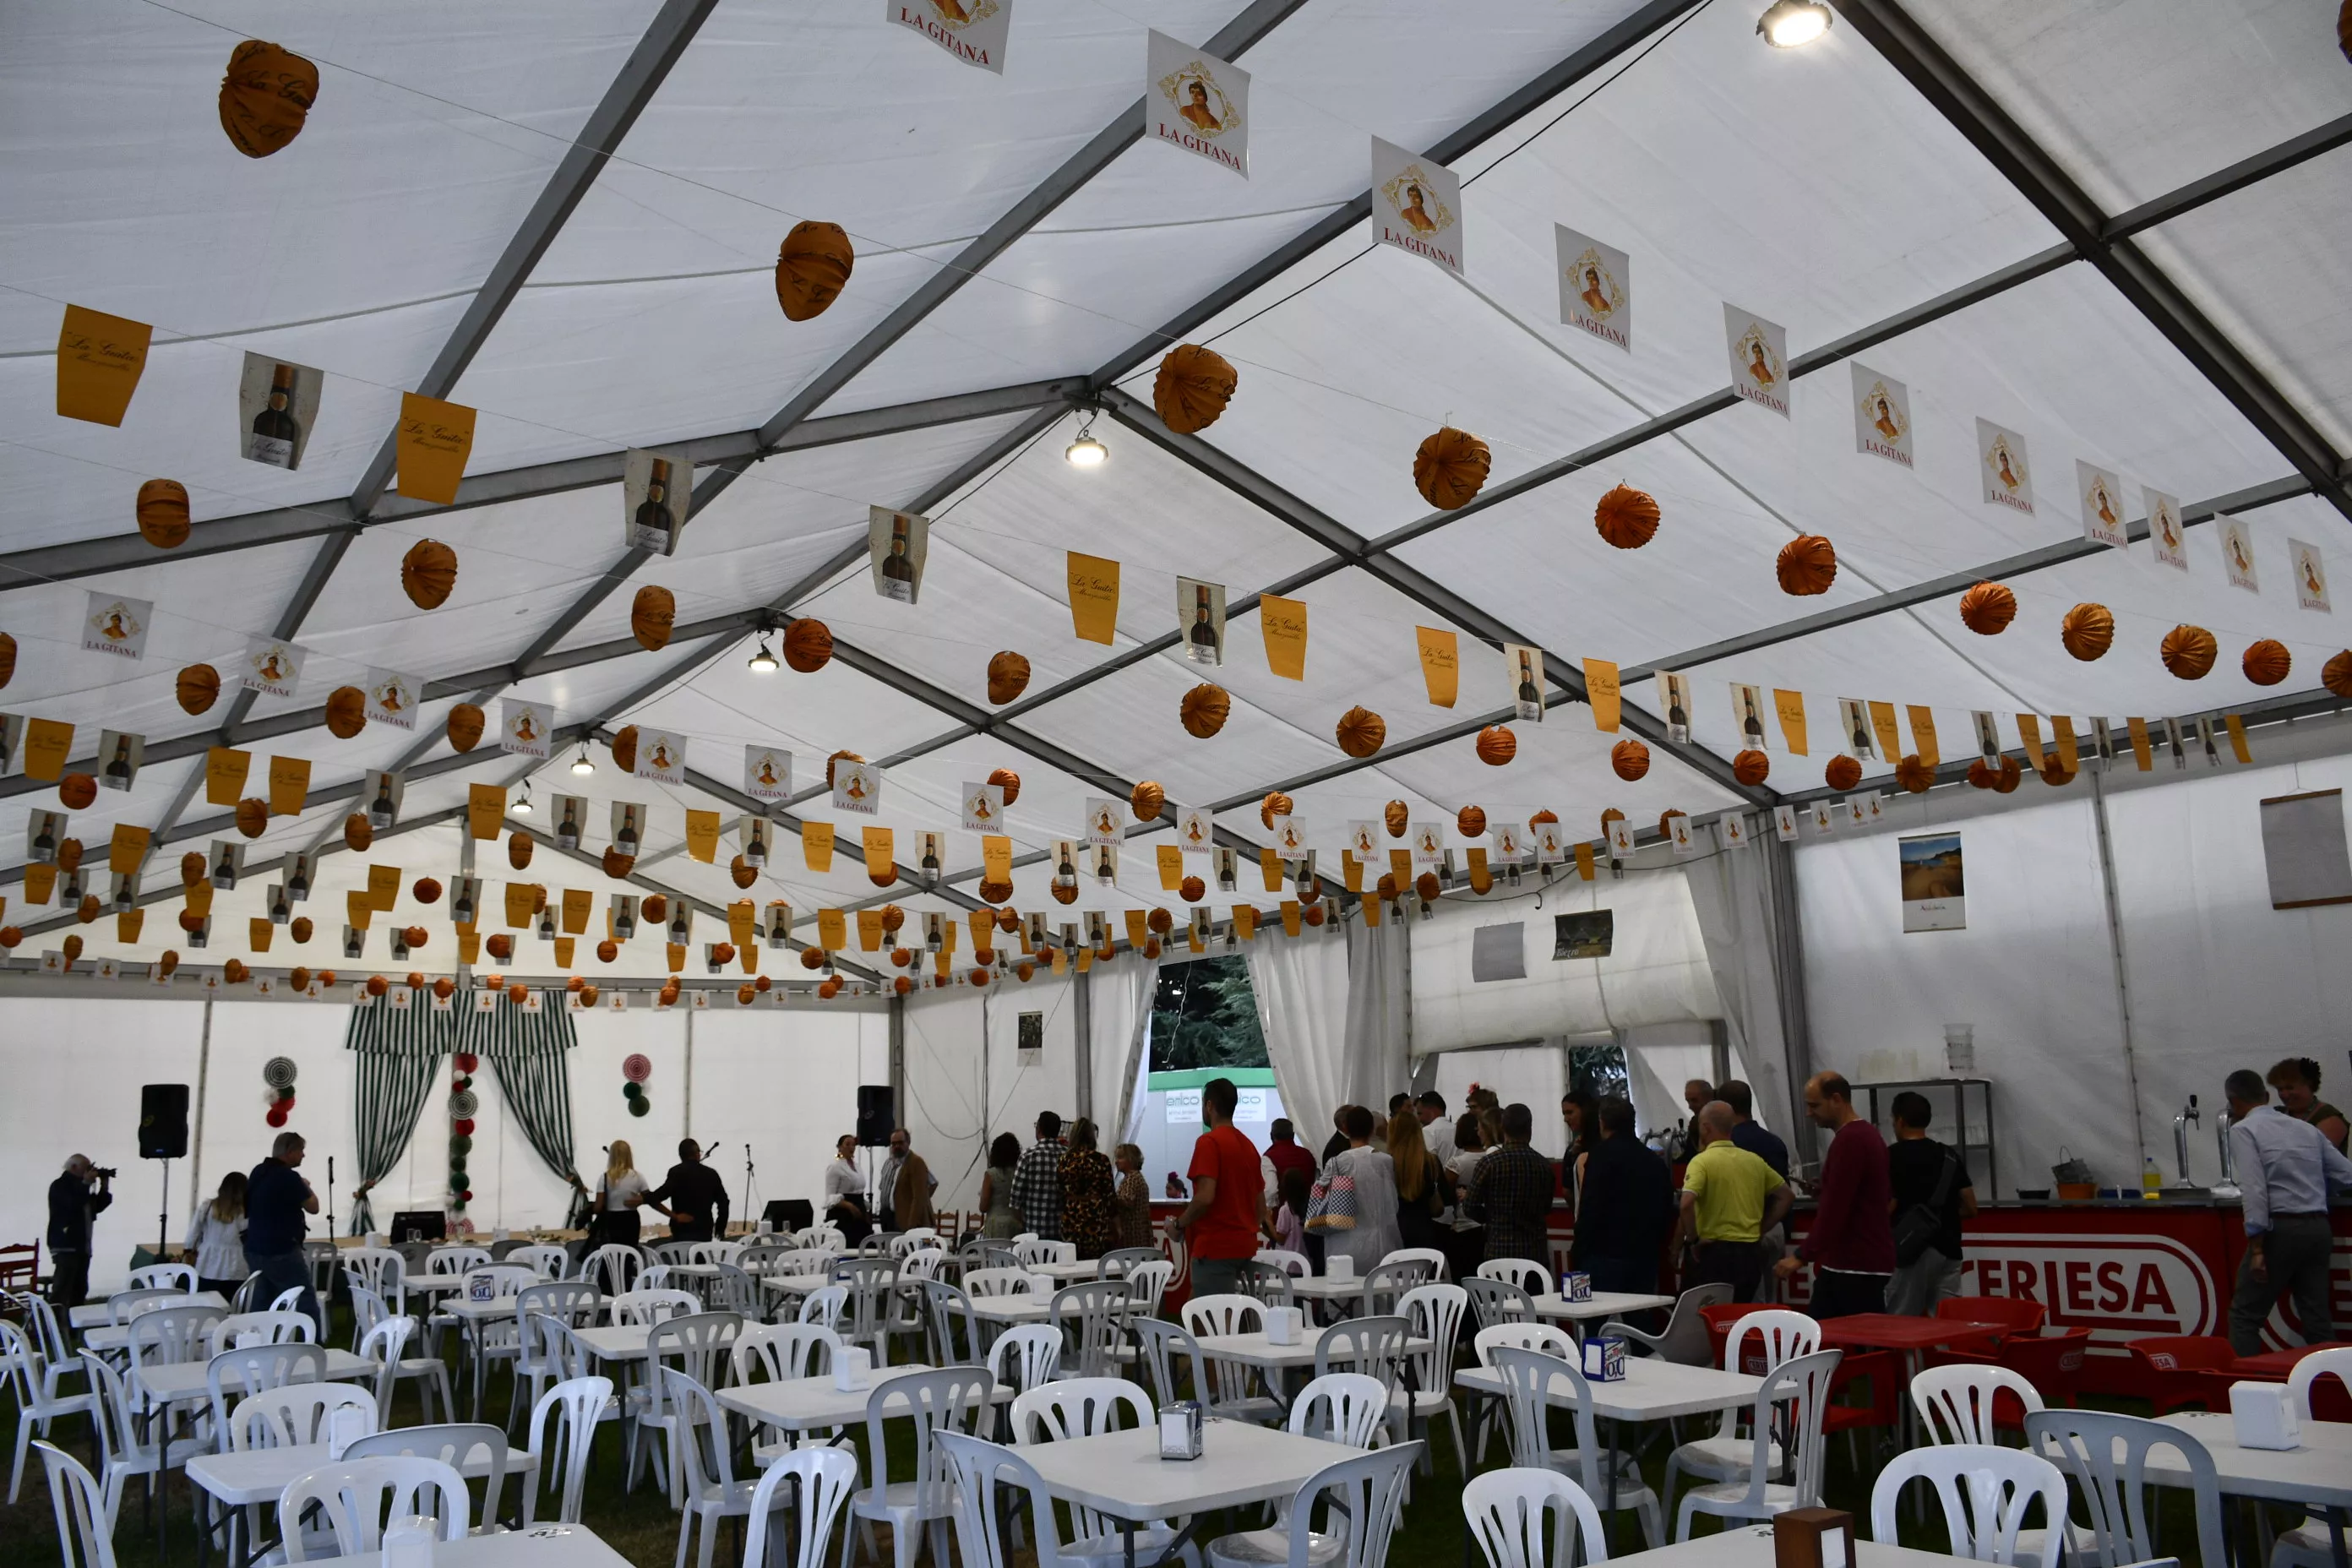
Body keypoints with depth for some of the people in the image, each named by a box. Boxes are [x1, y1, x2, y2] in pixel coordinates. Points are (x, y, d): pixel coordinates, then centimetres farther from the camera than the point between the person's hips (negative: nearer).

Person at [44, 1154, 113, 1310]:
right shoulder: (60, 1186, -7)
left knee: (79, 1291, 10)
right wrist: (86, 1183, -16)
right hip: (65, 1246, -9)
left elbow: (97, 1206, 19)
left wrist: (104, 1187, 8)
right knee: (61, 1291, -15)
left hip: (81, 1246, 9)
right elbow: (73, 1204, -24)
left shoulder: (78, 1186, 20)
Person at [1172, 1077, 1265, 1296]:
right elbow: (1261, 1207, 16)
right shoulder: (1248, 1145, 14)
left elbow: (1205, 1197, -22)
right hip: (1244, 1246, 9)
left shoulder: (1209, 1142, -11)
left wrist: (1178, 1224, -7)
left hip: (1216, 1248, -9)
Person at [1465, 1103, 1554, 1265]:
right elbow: (1547, 1208, 14)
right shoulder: (1545, 1165, 1)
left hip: (1500, 1251, -3)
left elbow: (1470, 1207, -5)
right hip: (1537, 1252, 3)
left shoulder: (1490, 1162, -10)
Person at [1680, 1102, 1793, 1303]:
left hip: (1714, 1251, -6)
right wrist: (1761, 1230, 16)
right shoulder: (1754, 1160, 9)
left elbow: (1687, 1203, -26)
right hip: (1751, 1252, 6)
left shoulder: (1702, 1161, -11)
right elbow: (1786, 1196, 18)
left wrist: (1692, 1240, -12)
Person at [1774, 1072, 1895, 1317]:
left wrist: (1802, 1255, -20)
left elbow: (1834, 1209, -22)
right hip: (1862, 1260, 10)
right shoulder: (1866, 1135, 15)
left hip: (1857, 1265, -10)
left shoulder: (1849, 1140, -17)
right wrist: (1821, 1191, 18)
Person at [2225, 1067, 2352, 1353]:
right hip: (2319, 1228, 6)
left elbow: (2255, 1190, -14)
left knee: (2246, 1315, 2)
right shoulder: (2306, 1128, 15)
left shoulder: (2243, 1129, -4)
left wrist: (2257, 1248, -14)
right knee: (2317, 1316, 12)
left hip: (2281, 1229, -6)